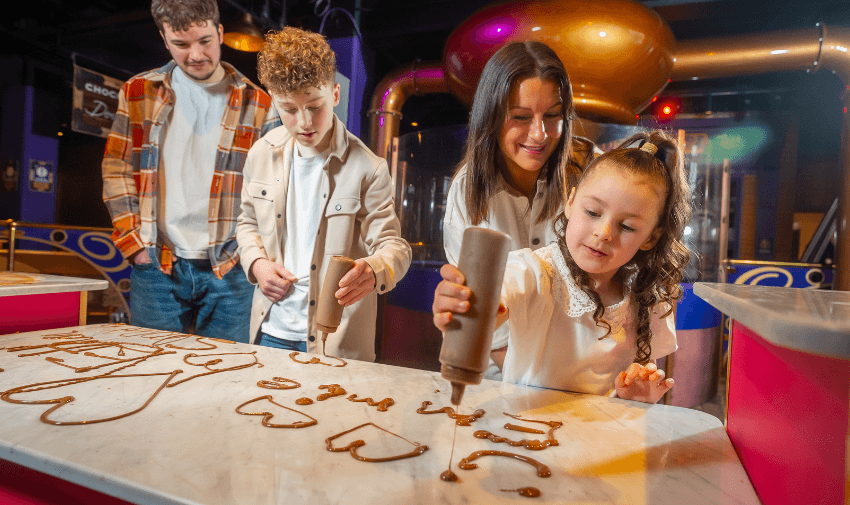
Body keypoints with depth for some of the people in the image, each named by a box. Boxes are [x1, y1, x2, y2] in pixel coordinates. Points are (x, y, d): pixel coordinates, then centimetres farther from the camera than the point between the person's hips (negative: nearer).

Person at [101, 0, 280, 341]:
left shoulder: (257, 104, 3)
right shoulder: (138, 93, 8)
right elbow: (116, 173, 9)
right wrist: (135, 244, 1)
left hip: (229, 270, -1)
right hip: (156, 266, 2)